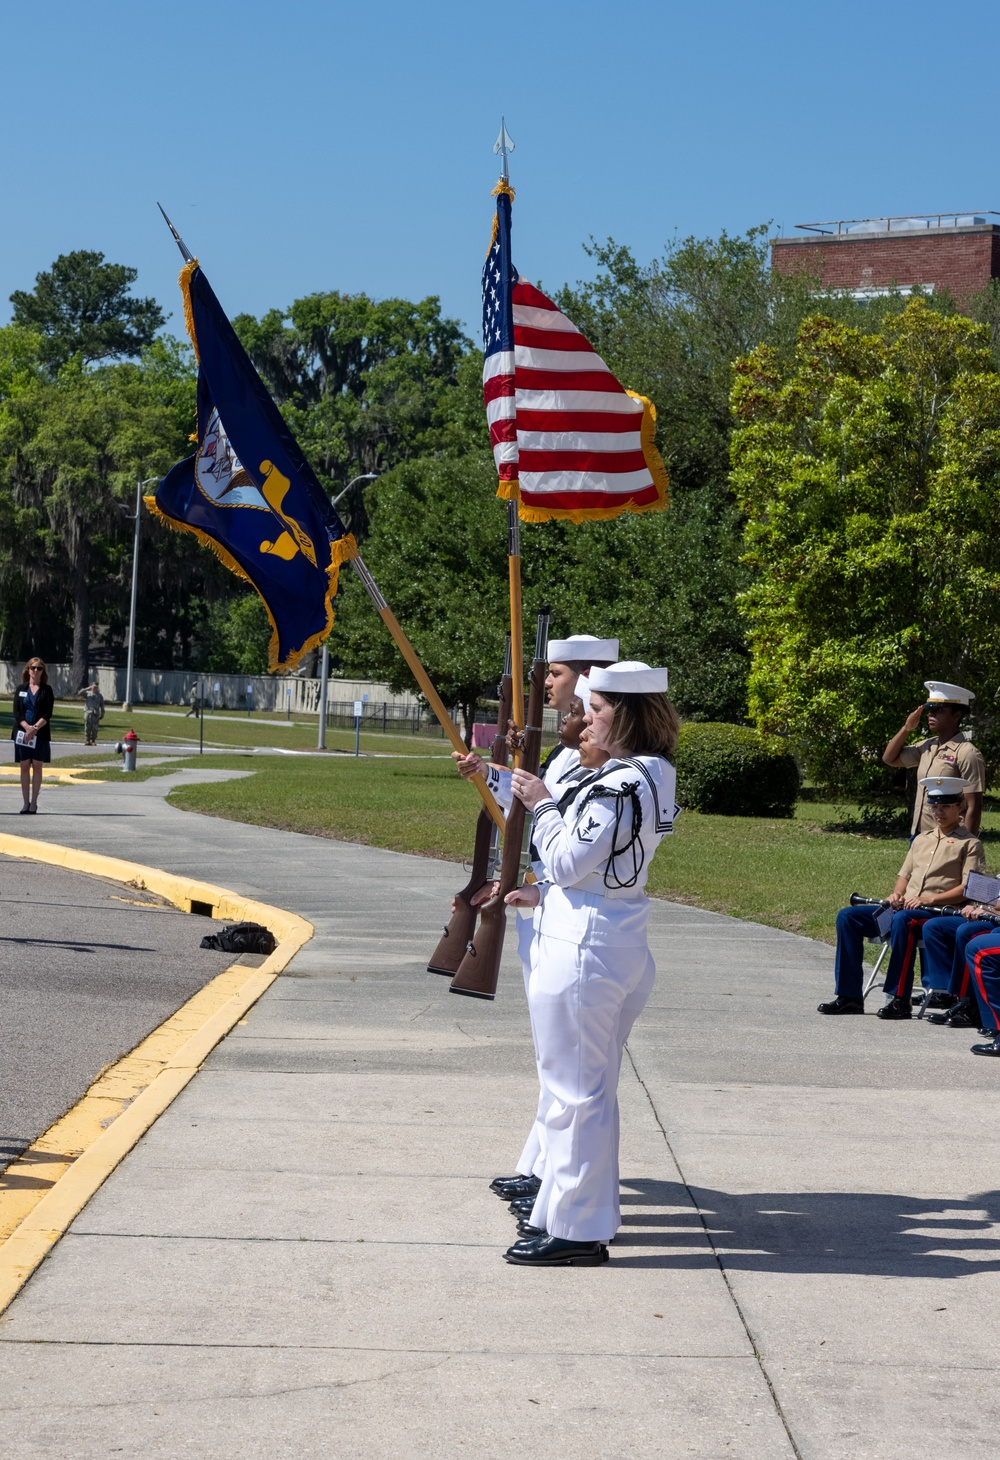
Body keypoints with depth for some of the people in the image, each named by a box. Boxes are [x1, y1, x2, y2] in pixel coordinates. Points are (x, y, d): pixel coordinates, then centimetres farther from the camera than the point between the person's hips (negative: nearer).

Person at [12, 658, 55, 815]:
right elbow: (16, 712, 1)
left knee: (37, 766, -1)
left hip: (40, 734, -1)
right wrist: (27, 727, -15)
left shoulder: (46, 690, 4)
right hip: (22, 732, 1)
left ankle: (33, 802, 2)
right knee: (24, 767, 1)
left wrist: (35, 728, -17)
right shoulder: (21, 689, 9)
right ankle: (26, 802, 5)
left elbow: (48, 713, -4)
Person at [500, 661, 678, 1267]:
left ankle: (575, 1230, 5)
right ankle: (581, 1211, 29)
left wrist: (543, 805, -6)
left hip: (583, 949, -10)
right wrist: (545, 893, 20)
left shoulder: (618, 784, -20)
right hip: (625, 948, 10)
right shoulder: (654, 778, 11)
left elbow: (570, 864, -18)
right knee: (594, 1090, 18)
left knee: (574, 1090, -2)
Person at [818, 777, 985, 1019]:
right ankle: (849, 996, -13)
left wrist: (930, 899, -17)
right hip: (904, 909, 7)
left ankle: (900, 1000, -36)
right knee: (847, 916, -11)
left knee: (903, 920, -40)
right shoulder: (921, 839, 26)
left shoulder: (969, 843, 5)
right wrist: (897, 894, 3)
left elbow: (968, 889, -6)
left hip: (939, 912, -7)